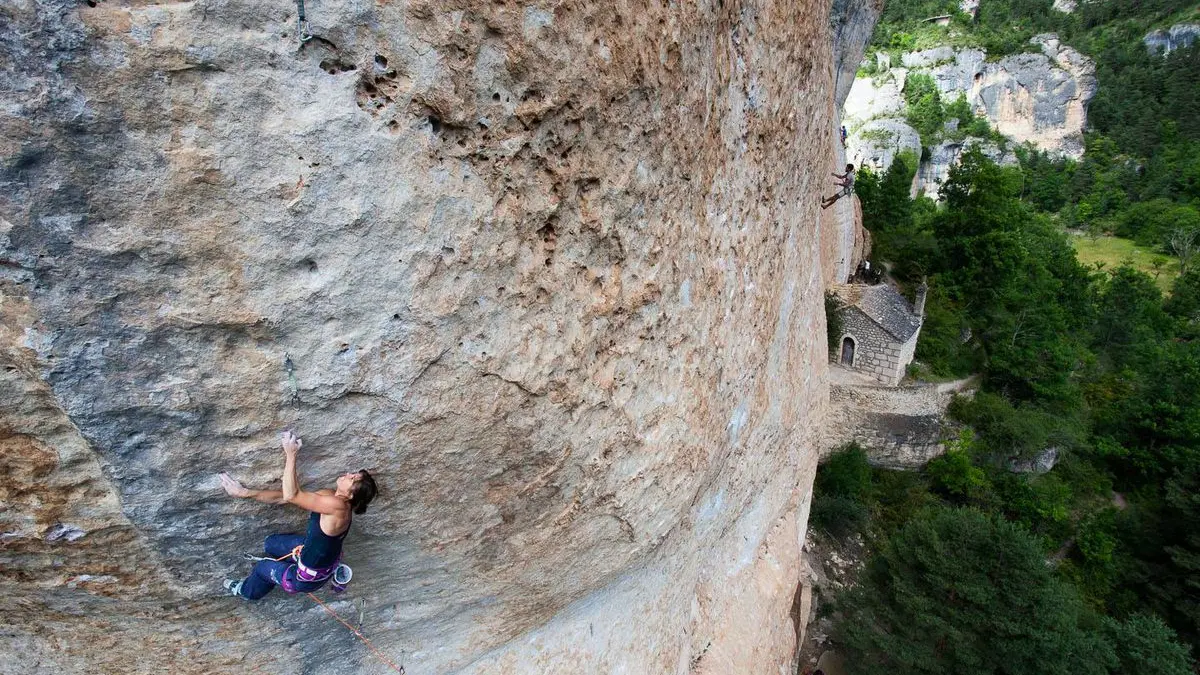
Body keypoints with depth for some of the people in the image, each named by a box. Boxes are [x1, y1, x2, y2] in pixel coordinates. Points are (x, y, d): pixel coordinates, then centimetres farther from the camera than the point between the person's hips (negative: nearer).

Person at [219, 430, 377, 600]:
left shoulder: (337, 505, -39)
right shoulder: (331, 497, -13)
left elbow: (291, 495, -35)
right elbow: (283, 497, -8)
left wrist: (291, 454, -33)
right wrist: (246, 493, -12)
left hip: (310, 578, -6)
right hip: (315, 550, 6)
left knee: (262, 567, 21)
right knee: (270, 543, 25)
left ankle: (247, 591, 54)